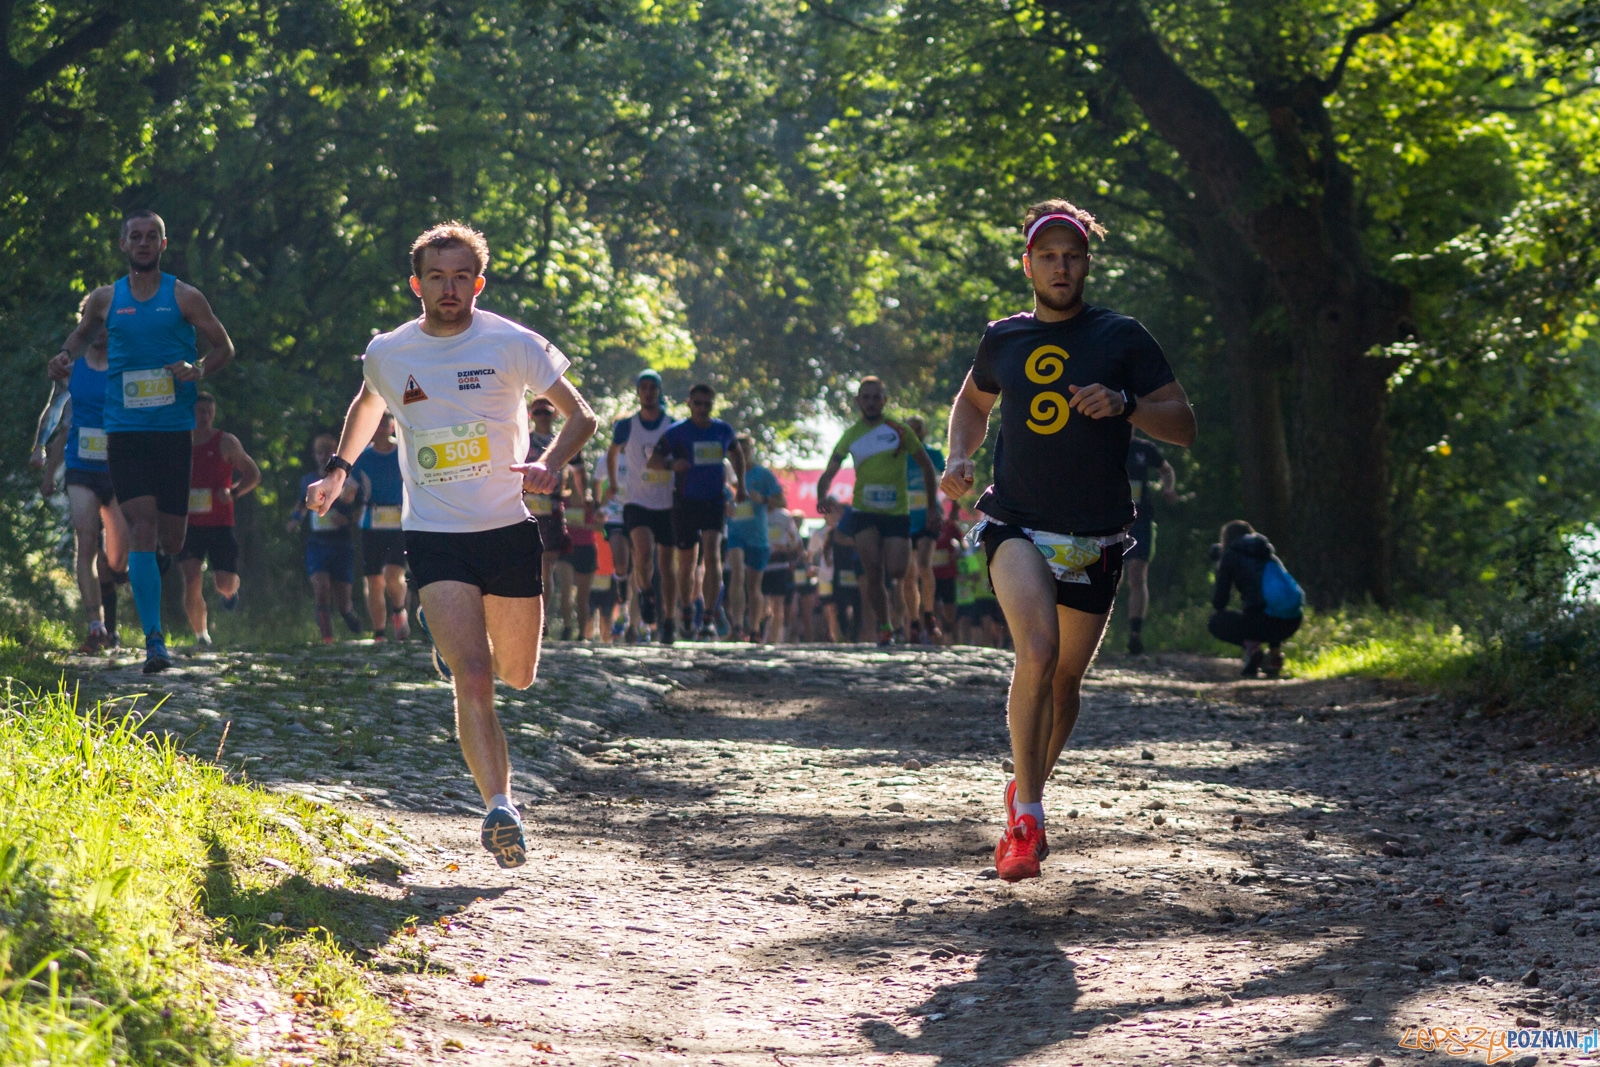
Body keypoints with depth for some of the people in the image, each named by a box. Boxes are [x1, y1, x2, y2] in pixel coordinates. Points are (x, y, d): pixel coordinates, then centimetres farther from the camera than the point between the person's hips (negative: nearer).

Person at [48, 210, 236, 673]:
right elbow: (83, 333, 28)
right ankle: (154, 639, -16)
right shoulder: (105, 299, 10)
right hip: (125, 430, 0)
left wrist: (198, 370, -12)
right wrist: (66, 355, 7)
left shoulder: (184, 297, 4)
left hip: (174, 429, 0)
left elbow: (223, 346, 8)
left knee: (171, 540, 1)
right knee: (142, 529, -14)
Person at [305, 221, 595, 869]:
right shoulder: (387, 354, 2)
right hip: (434, 536, -1)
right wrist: (338, 469, 21)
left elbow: (580, 415, 0)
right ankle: (499, 807, -21)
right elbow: (367, 405, 26)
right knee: (472, 675, -19)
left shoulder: (512, 344, -5)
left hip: (507, 529, 1)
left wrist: (551, 464, -18)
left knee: (516, 675, 15)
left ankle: (455, 641, 50)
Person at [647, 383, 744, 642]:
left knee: (712, 554, -17)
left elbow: (736, 455, 25)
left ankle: (708, 619, -21)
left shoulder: (723, 430, 5)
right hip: (685, 502, -1)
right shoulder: (676, 432, -5)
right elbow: (652, 461, -10)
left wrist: (740, 485, 15)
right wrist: (670, 464, -30)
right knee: (686, 562, 7)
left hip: (714, 501, 1)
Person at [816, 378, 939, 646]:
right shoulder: (851, 436, 5)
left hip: (897, 513, -1)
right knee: (873, 571, -15)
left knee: (895, 571, -13)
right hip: (864, 511, 1)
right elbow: (829, 472, 1)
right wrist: (823, 496, -20)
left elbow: (926, 465, 9)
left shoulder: (899, 431, 1)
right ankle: (885, 627, -3)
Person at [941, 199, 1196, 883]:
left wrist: (1125, 404, -18)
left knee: (1064, 679, 10)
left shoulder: (1122, 338, 1)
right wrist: (960, 458, 10)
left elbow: (1184, 426, 0)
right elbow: (973, 400, 29)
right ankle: (1027, 818, -18)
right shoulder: (1003, 339, 8)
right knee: (1037, 650, -25)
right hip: (1015, 524, -1)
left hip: (1094, 538, 1)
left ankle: (1027, 788, 38)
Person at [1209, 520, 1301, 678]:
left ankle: (1250, 645, -5)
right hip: (1292, 623, 6)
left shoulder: (1230, 555, 10)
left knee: (1214, 623, 20)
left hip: (1262, 623, -6)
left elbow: (1219, 602, 10)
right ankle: (1275, 654, 19)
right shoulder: (1269, 554, 26)